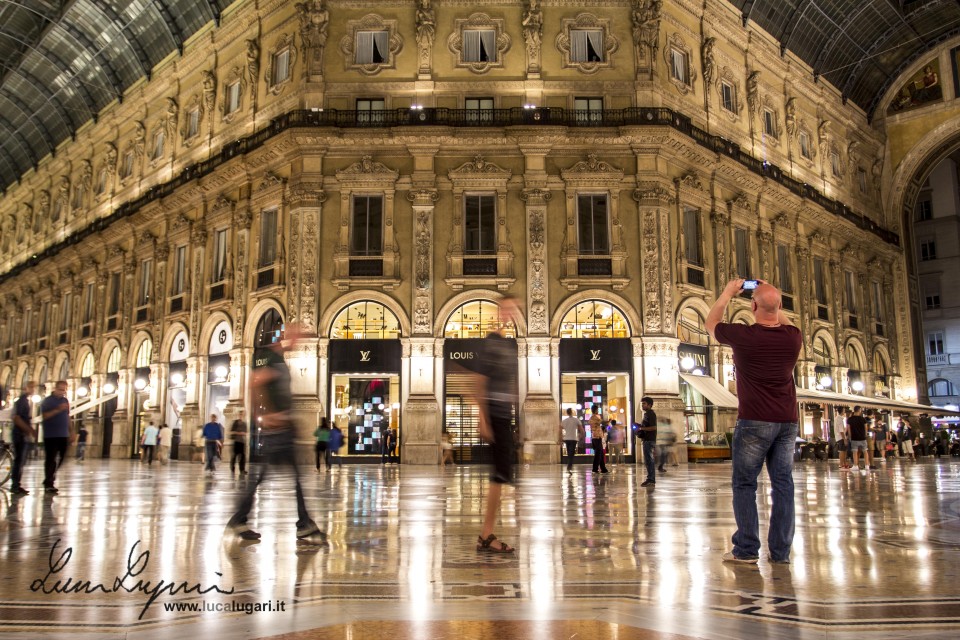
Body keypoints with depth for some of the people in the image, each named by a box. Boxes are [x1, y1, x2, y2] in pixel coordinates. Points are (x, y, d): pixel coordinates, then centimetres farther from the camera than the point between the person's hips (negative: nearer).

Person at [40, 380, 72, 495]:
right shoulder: (47, 401, -3)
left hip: (63, 435, 6)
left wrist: (70, 432, 12)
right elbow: (44, 416, -14)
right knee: (51, 459, -5)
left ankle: (49, 480, 24)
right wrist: (58, 410, -25)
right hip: (50, 436, -5)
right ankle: (49, 484, -1)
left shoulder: (65, 401, 13)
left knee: (60, 459, 9)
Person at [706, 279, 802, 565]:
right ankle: (781, 550, 9)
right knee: (783, 483, 6)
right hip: (787, 421, 5)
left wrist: (727, 293, 21)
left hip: (754, 421, -4)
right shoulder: (792, 337, 1)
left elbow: (711, 323, 10)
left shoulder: (743, 336, -11)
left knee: (744, 484, 3)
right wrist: (773, 297, 27)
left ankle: (746, 549, 3)